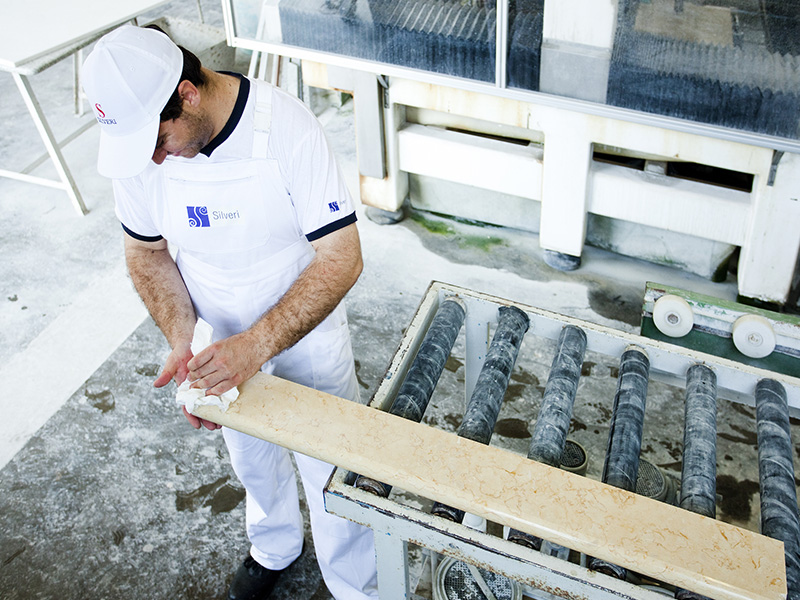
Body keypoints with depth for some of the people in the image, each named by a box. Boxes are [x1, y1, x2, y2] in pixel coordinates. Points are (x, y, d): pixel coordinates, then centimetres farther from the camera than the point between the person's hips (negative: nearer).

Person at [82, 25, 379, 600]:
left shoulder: (286, 127, -29)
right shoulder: (139, 138, -15)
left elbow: (342, 259, -28)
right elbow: (146, 251, -2)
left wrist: (255, 345, -35)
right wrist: (182, 343, -17)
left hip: (305, 332, -4)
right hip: (218, 338, 4)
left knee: (330, 474, 9)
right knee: (251, 455, 26)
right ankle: (274, 546, 57)